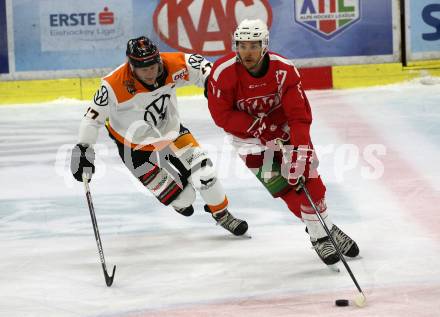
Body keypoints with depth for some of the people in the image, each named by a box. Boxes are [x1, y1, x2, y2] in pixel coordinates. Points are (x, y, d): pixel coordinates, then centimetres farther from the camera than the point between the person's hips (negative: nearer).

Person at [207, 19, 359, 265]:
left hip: (284, 126, 1)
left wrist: (299, 153, -36)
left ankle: (330, 230, 15)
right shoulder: (223, 73, -25)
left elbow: (300, 115, -26)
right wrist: (259, 128, -25)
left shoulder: (284, 70, -25)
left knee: (307, 176, -5)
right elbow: (222, 115, -17)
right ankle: (319, 236, 0)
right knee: (283, 186, -12)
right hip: (249, 135, -1)